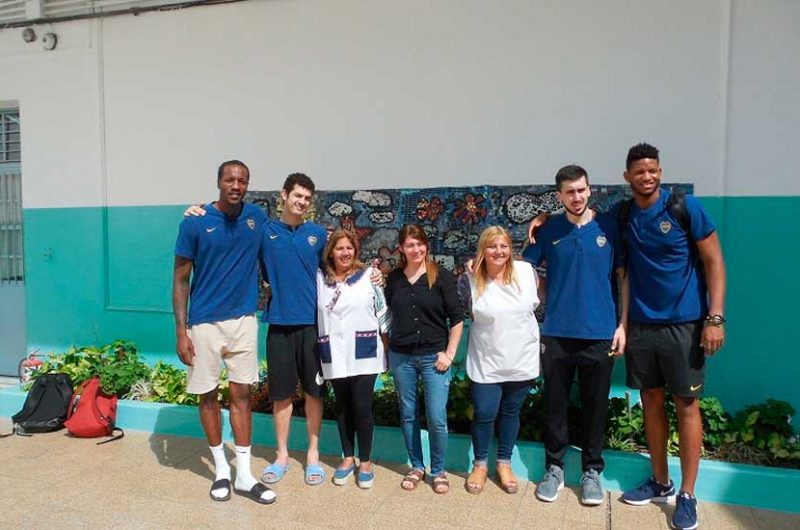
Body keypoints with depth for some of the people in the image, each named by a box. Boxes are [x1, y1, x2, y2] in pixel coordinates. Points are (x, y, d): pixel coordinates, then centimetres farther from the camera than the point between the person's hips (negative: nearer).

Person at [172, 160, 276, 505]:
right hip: (205, 323, -2)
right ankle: (221, 469, 27)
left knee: (241, 394, 7)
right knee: (208, 395, 9)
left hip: (244, 320, 2)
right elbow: (180, 279, -5)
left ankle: (244, 474, 18)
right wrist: (181, 331, -9)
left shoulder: (257, 217, 0)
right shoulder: (195, 223, -8)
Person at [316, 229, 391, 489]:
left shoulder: (369, 276, 0)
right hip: (334, 356, 2)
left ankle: (365, 461, 19)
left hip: (364, 355, -2)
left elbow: (383, 314, 2)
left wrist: (387, 348, 2)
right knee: (342, 407, 13)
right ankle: (348, 458, 28)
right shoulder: (320, 279, 5)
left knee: (362, 407, 1)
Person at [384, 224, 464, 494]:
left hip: (433, 356, -3)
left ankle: (438, 471, 20)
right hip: (401, 357, 3)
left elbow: (457, 318, -4)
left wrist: (449, 353, -8)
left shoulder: (441, 276, -6)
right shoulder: (393, 279, 3)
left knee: (437, 418, -1)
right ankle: (416, 467, 29)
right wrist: (388, 350, 8)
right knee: (408, 415, 12)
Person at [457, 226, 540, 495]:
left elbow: (537, 302, 11)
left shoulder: (526, 271, -6)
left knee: (510, 413, 16)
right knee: (484, 415, 5)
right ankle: (480, 464, 29)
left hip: (522, 360, 2)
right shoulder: (470, 280, -12)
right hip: (486, 363, -2)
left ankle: (504, 463, 35)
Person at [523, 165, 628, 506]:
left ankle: (592, 471, 27)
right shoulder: (549, 230, 1)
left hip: (600, 334, 0)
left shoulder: (609, 226, -1)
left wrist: (622, 324, -2)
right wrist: (549, 302, 3)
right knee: (556, 404, 10)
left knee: (595, 406, 10)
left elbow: (624, 276, 3)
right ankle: (554, 467, 26)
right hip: (556, 333, 1)